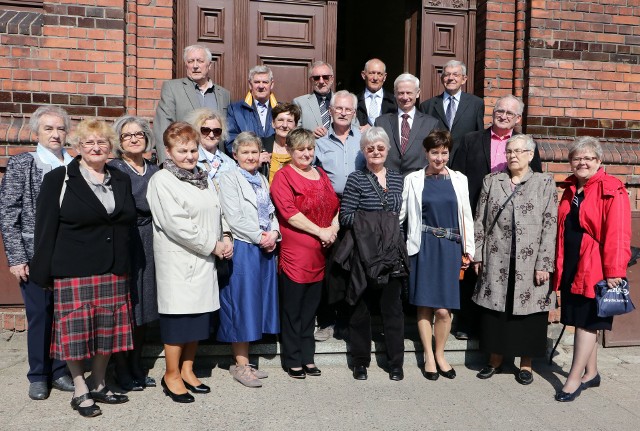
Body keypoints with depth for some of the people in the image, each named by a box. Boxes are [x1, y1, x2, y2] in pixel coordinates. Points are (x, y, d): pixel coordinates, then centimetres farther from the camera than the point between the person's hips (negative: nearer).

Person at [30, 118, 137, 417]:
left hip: (114, 272, 4)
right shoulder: (59, 179, -1)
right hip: (73, 272, -4)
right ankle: (80, 391, 19)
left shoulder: (121, 181, 12)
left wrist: (124, 265, 9)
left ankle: (98, 385, 27)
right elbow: (46, 229, -4)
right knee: (76, 331, 2)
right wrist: (43, 273, -7)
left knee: (107, 330, 10)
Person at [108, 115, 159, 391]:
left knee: (145, 308, 11)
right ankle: (122, 371, 15)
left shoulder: (154, 170, 13)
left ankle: (136, 366, 25)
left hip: (150, 244, 6)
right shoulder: (113, 169, -4)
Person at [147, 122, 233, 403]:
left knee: (198, 316, 12)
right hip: (178, 261, -7)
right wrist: (213, 246, -13)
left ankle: (187, 370, 27)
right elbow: (177, 225, -17)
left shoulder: (202, 177, 14)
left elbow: (218, 211, 18)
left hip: (205, 261, 7)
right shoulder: (162, 181, -8)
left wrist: (226, 236, -1)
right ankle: (171, 376, 16)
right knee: (178, 319, 0)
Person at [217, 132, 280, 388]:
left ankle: (244, 361, 21)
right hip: (243, 249, -7)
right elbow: (234, 218, -13)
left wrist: (274, 233, -3)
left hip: (266, 248, 7)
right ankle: (241, 364, 9)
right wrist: (259, 237, -14)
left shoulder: (262, 180, 17)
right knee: (241, 302, -1)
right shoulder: (229, 179, -5)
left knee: (256, 301, 10)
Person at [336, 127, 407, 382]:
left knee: (393, 307, 7)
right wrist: (376, 221, -12)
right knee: (361, 307, 7)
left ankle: (395, 363, 20)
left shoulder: (397, 179, 12)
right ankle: (360, 362, 21)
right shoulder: (356, 179, 0)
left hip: (392, 254, 3)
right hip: (364, 254, -3)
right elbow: (345, 217, -7)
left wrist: (393, 223, 2)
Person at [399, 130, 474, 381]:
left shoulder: (459, 180, 8)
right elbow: (400, 213, 4)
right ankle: (428, 357, 19)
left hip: (450, 249, 1)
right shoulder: (413, 180, 3)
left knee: (443, 309, -1)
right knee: (425, 306, 4)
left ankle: (440, 355, 20)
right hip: (423, 248, -1)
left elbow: (465, 216, 11)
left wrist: (468, 249, 10)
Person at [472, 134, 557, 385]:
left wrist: (544, 264, -9)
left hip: (530, 263, -2)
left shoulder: (545, 183, 3)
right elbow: (480, 221, 9)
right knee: (495, 310, 7)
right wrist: (478, 256, 3)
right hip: (496, 262, 2)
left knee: (529, 311, 5)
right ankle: (495, 360, 24)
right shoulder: (491, 181, 10)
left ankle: (526, 365, 22)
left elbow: (550, 226, -3)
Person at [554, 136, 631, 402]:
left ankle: (574, 378, 7)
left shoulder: (612, 190, -10)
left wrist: (614, 271, -19)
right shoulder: (570, 190, 11)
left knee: (587, 322, 0)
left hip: (595, 269, -7)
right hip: (570, 267, 7)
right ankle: (591, 373, 27)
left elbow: (618, 234, -15)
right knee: (581, 321, 13)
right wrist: (559, 266, 12)